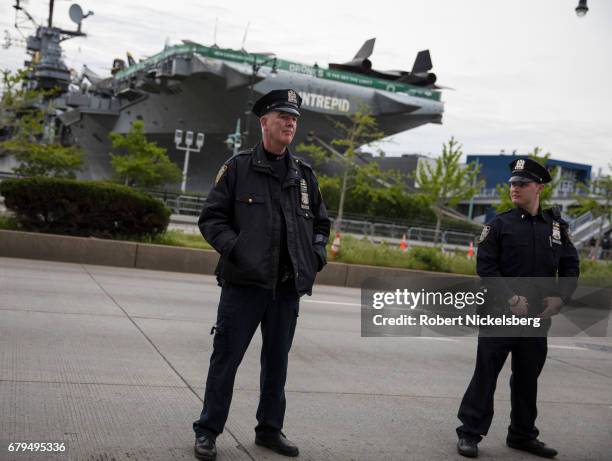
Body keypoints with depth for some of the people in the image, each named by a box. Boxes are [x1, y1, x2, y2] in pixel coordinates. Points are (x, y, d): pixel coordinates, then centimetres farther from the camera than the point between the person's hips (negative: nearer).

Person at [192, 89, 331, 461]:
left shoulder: (305, 175, 11)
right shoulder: (239, 167, -1)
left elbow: (321, 222, 21)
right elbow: (212, 217, -1)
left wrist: (317, 255, 5)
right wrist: (233, 247, -15)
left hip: (289, 286, 4)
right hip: (245, 282, -4)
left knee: (277, 360, 14)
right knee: (227, 358, 3)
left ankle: (270, 429, 29)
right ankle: (208, 431, 17)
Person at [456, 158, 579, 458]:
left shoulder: (557, 226, 8)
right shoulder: (500, 224, -1)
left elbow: (570, 267, 9)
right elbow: (485, 266, -8)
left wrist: (559, 298, -8)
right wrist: (511, 298, -17)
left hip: (539, 315, 4)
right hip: (501, 313, -3)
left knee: (528, 377, 14)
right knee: (486, 372, -2)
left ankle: (523, 435, 28)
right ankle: (469, 433, 7)